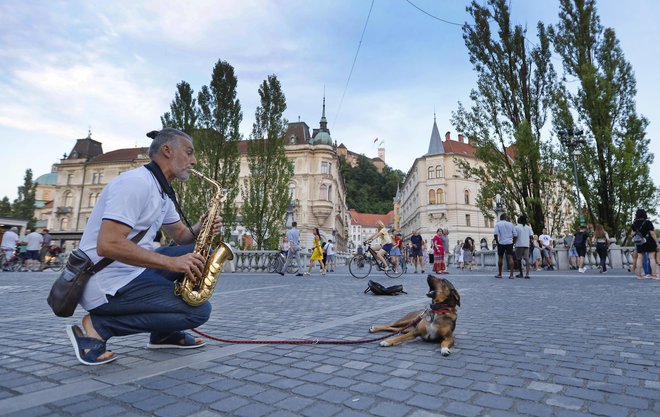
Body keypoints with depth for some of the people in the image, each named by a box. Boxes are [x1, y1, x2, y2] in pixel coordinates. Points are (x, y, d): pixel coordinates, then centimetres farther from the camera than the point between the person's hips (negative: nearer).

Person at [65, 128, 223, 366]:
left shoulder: (163, 192, 13)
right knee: (199, 311, -14)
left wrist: (201, 229, -4)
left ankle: (164, 332, 9)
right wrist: (171, 262, -26)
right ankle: (98, 326, -6)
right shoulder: (136, 183, -18)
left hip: (131, 271, 10)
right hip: (107, 282, -10)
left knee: (199, 253, 7)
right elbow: (107, 245, -27)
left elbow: (181, 235, 19)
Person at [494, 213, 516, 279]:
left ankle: (499, 274, 16)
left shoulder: (498, 224, 0)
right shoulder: (510, 224, 7)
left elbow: (495, 234, -12)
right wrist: (512, 240, 13)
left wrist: (497, 242, -2)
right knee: (510, 257, -3)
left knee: (500, 258, 9)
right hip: (509, 242, 1)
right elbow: (515, 234, 4)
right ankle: (511, 274, -9)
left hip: (501, 243, -1)